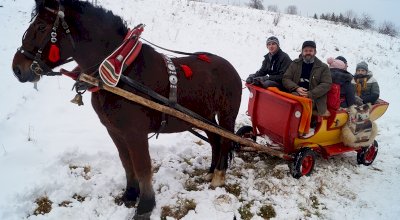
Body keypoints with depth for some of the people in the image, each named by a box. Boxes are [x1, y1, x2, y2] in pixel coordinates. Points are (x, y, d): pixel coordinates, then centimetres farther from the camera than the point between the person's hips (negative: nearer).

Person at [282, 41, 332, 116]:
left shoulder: (323, 67, 12)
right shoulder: (295, 64, 19)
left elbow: (326, 84, 1)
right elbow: (285, 79, 12)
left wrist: (310, 94, -13)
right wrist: (296, 88, -8)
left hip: (313, 98, -2)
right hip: (295, 94, 2)